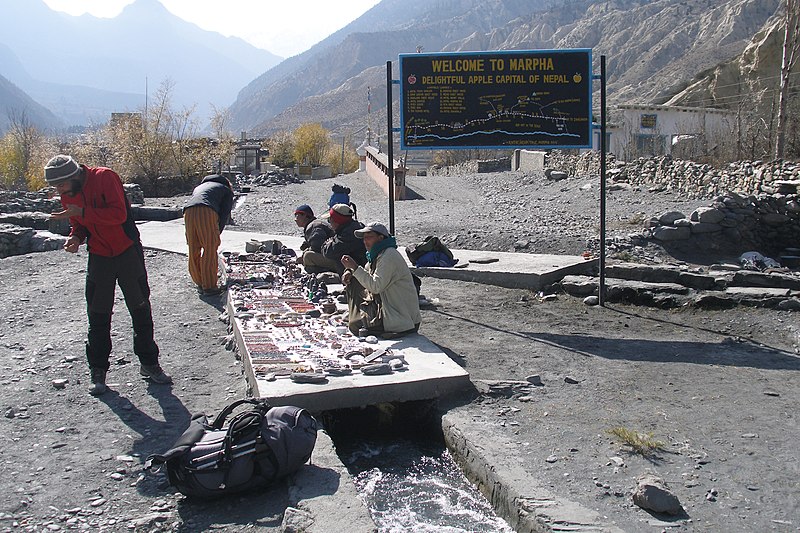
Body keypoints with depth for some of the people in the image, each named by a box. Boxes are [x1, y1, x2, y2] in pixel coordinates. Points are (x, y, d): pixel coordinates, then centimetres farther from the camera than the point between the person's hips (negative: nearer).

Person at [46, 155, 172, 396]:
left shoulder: (105, 177, -18)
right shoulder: (67, 194, 1)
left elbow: (119, 214, -28)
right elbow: (79, 224, 14)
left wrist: (82, 212, -30)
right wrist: (76, 237, -8)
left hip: (128, 252, -4)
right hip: (99, 257, 4)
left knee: (140, 310, 6)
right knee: (98, 316, 4)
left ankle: (149, 363, 19)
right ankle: (98, 371, 15)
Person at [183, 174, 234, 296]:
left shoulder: (198, 187, 42)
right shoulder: (227, 190, 27)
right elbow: (225, 214, 15)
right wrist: (216, 234, 20)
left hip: (188, 212, 5)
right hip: (207, 212, -5)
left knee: (194, 250, 14)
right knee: (210, 250, 4)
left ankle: (200, 284, 24)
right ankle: (209, 287, 6)